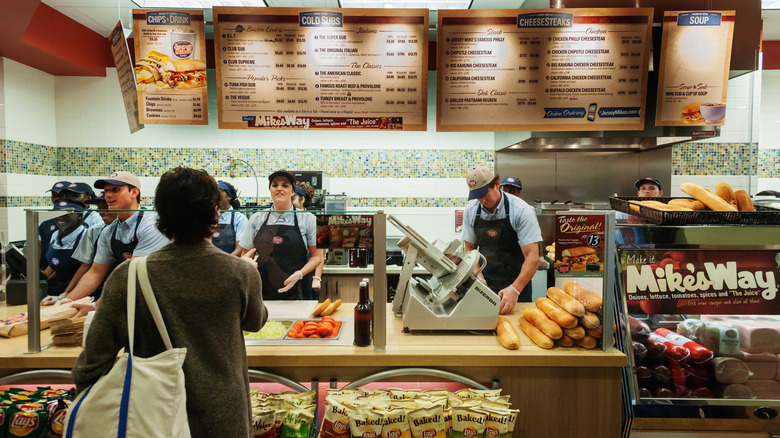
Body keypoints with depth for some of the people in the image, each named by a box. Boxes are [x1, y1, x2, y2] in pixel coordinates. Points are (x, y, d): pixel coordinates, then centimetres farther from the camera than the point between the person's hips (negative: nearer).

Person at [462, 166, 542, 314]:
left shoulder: (522, 210, -18)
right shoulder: (470, 211, -4)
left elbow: (532, 257, -22)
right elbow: (470, 249, 5)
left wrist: (515, 289, -33)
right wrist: (479, 276, -11)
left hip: (516, 283, -3)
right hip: (485, 284, 3)